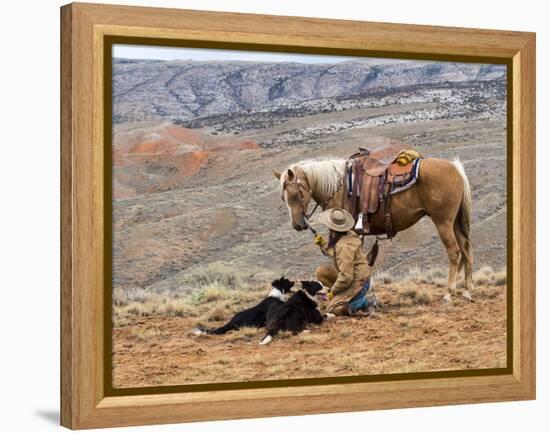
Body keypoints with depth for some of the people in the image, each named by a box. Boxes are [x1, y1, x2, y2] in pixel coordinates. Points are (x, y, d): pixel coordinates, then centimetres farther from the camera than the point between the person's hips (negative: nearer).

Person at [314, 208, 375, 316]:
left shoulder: (344, 247, -29)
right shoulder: (349, 234, 0)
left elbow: (346, 277, -28)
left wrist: (332, 291, -14)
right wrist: (322, 243, 4)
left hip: (357, 284, -10)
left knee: (330, 309, -8)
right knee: (321, 271, 8)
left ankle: (364, 302, -4)